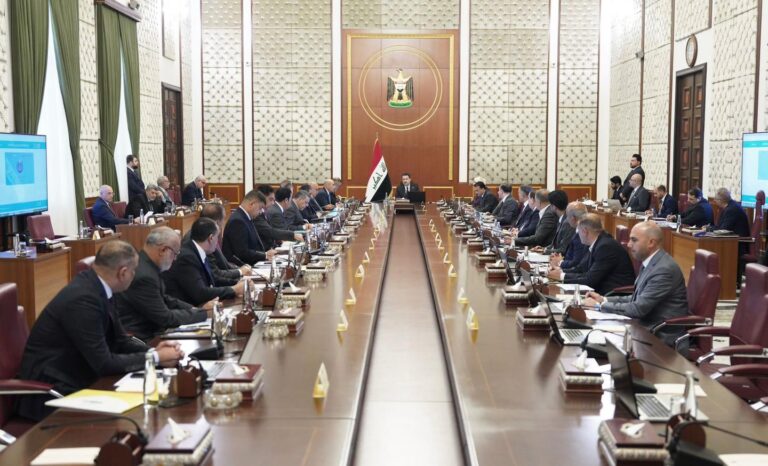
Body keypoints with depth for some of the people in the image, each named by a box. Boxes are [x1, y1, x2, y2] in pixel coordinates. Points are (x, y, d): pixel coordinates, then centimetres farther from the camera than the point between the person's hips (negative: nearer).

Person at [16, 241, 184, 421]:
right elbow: (104, 363, -24)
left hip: (74, 381, 8)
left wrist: (153, 350, -6)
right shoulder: (83, 298, -25)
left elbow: (119, 340, 10)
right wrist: (156, 358, -15)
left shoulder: (95, 287, 1)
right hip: (51, 393, -8)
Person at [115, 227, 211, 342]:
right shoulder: (144, 276, -25)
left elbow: (164, 299, 13)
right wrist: (203, 313, -10)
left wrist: (194, 309, 1)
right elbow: (166, 318, -19)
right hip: (142, 340, -8)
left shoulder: (145, 265, 1)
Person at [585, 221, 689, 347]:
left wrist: (600, 305, -15)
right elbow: (637, 298, 14)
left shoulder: (664, 269, -23)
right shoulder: (650, 262, 7)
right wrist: (604, 299, 2)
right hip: (650, 327, 8)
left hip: (663, 336, -8)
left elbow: (639, 308, -24)